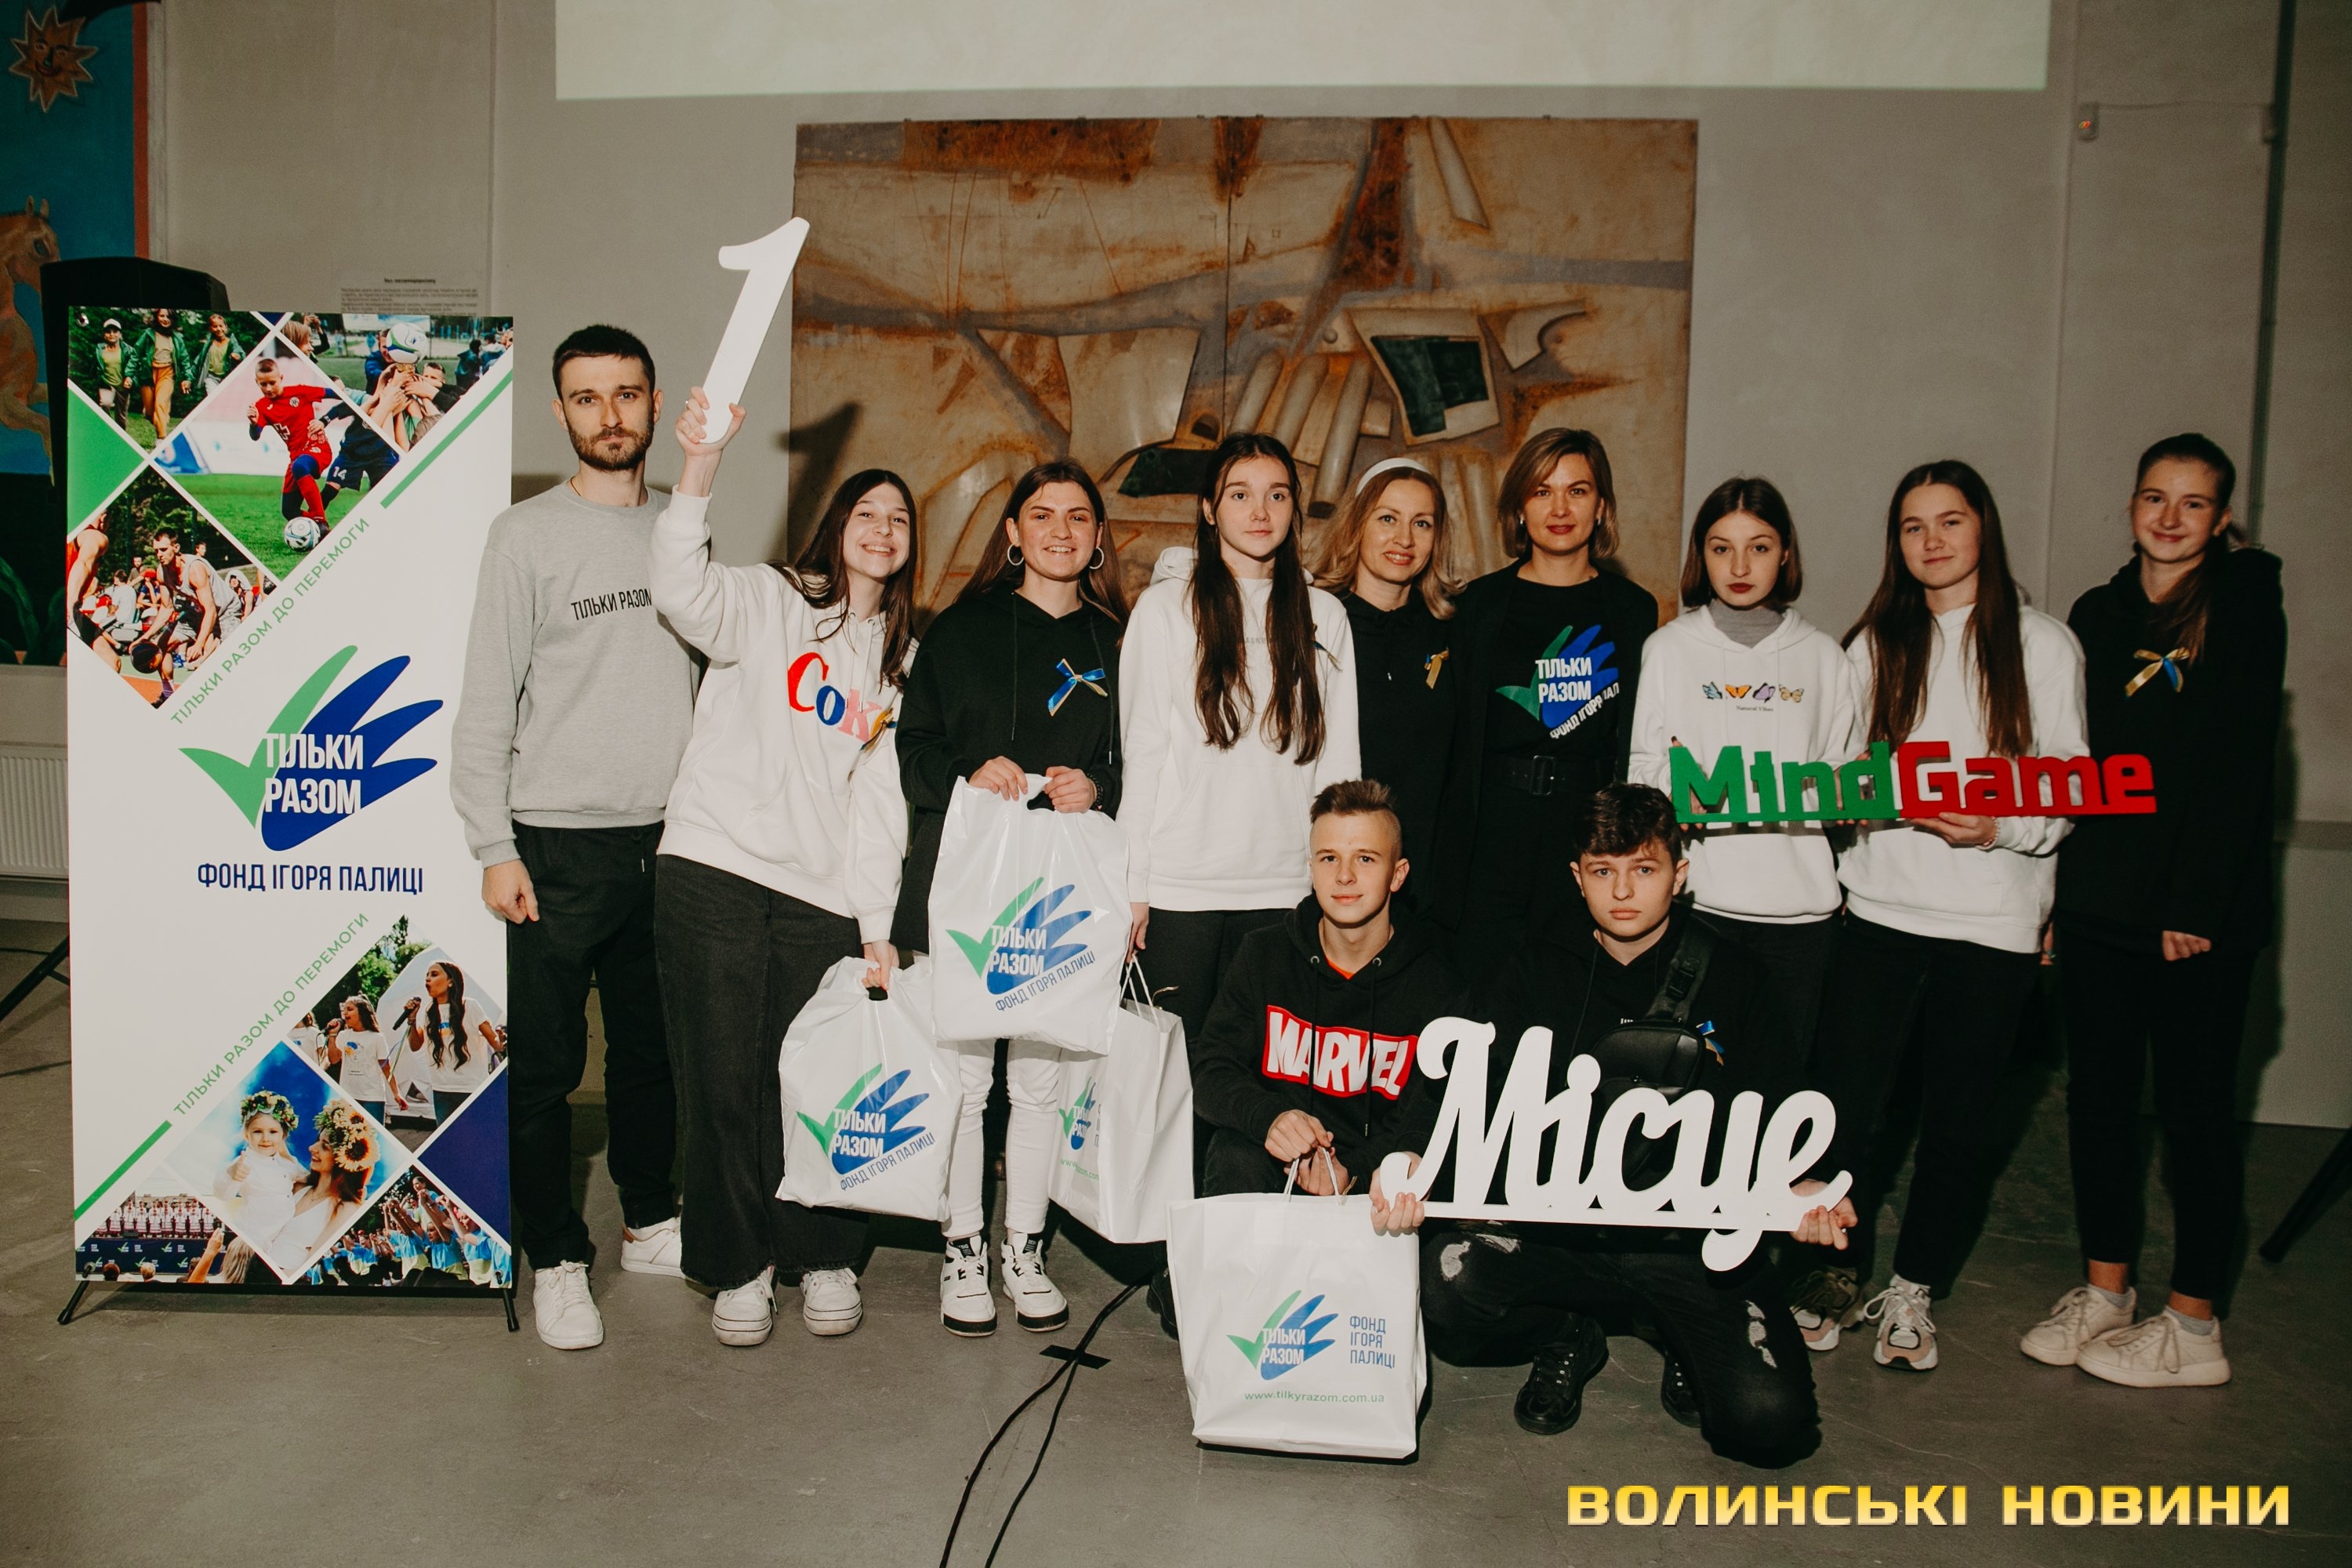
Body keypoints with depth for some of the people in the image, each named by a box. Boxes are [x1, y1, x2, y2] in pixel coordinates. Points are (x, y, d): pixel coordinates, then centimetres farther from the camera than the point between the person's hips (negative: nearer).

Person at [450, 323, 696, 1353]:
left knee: (656, 1047, 14)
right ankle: (556, 1259, 15)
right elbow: (486, 700, -5)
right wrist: (495, 845, -11)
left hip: (669, 839, 4)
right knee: (546, 1064, 2)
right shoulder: (527, 534, -3)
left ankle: (652, 1221, 31)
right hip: (559, 842, -4)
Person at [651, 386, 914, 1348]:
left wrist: (878, 924, 5)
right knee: (724, 1080, 1)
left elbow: (882, 794, 13)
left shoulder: (903, 657, 17)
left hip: (823, 894, 3)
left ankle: (824, 1259, 23)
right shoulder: (769, 601, 4)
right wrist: (701, 468, -35)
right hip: (715, 870, -3)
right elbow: (683, 591, -20)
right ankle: (739, 1267, 18)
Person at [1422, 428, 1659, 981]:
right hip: (1496, 827, -1)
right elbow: (1453, 733, 3)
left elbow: (1645, 735, 10)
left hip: (1595, 826, 1)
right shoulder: (1482, 603, 5)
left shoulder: (1633, 609, 9)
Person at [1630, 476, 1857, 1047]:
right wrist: (1675, 788, -16)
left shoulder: (1822, 655, 12)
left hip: (1802, 901, 2)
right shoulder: (1669, 649, 7)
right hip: (1702, 897, -1)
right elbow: (1642, 765, 2)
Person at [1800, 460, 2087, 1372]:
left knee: (1956, 1121, 7)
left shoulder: (2043, 645, 5)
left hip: (1992, 919, -1)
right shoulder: (1873, 646, 12)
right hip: (1880, 907, 1)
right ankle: (1838, 1278, 17)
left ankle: (1913, 1292, 24)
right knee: (1845, 1108, -4)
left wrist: (2001, 828, -15)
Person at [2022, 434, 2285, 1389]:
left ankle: (2193, 1329, 13)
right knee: (2098, 1095, 10)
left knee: (2194, 1110, 3)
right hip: (2099, 905, 5)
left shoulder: (2246, 606, -3)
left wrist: (2196, 906, -15)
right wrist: (2052, 892, 7)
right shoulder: (2098, 613, 12)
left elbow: (2242, 768, -10)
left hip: (2201, 914, -5)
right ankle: (2104, 1292, 23)